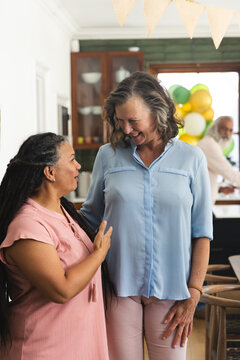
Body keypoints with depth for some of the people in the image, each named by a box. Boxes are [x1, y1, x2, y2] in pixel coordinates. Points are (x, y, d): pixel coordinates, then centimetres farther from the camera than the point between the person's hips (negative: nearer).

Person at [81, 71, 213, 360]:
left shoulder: (191, 158, 1)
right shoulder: (108, 155, 4)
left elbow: (201, 233, 2)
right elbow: (91, 218, 11)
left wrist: (193, 295, -3)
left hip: (170, 290, 0)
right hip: (119, 286, 1)